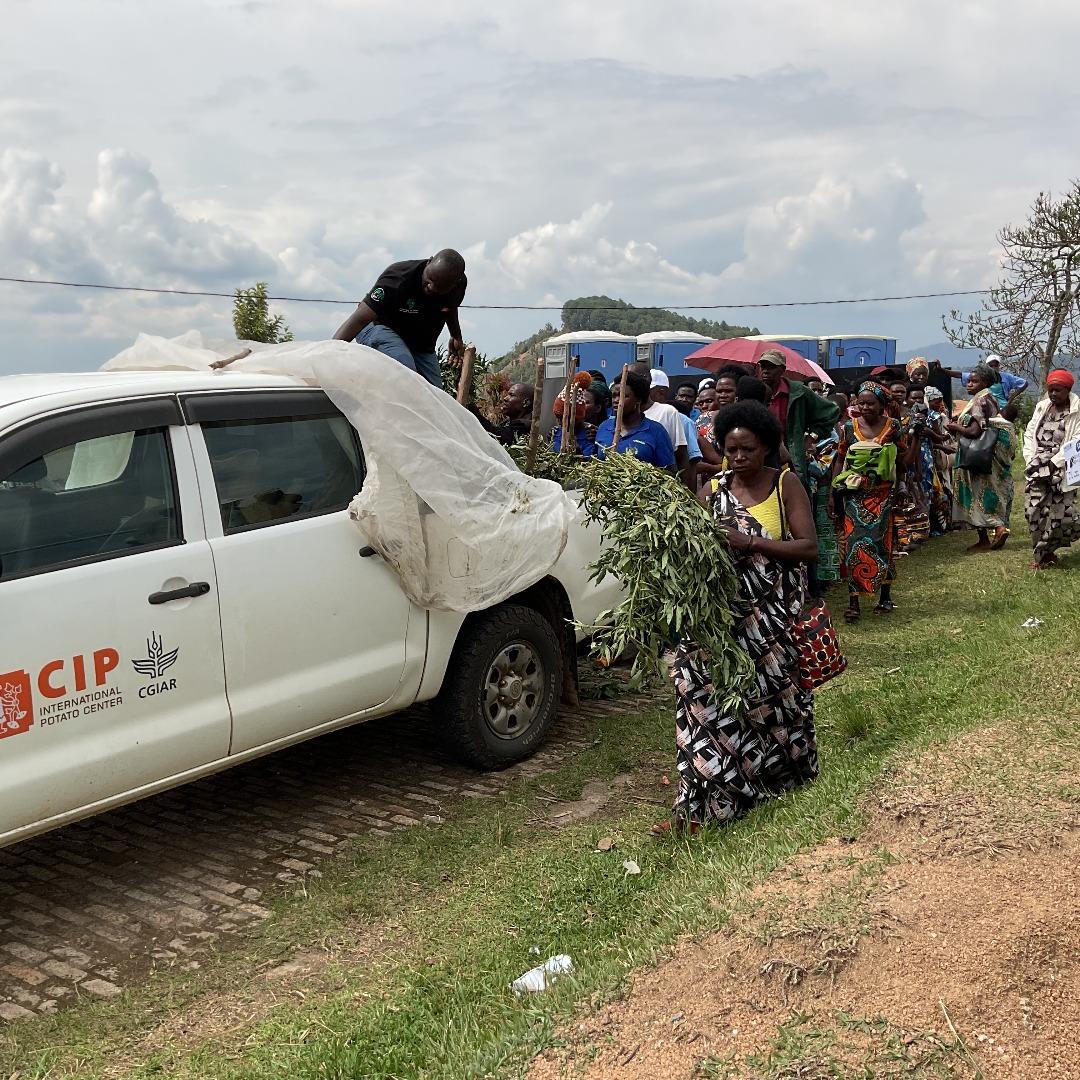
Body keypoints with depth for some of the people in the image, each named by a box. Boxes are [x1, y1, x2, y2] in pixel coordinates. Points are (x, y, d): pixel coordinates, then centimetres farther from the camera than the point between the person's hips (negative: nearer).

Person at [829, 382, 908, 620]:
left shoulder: (893, 426, 0)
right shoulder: (850, 427, 1)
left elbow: (904, 455, 9)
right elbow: (839, 460, 6)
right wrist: (833, 494, 3)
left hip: (883, 495, 0)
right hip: (854, 494, 0)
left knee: (882, 542, 5)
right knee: (854, 544, -5)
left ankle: (885, 596, 20)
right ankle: (853, 602, -4)